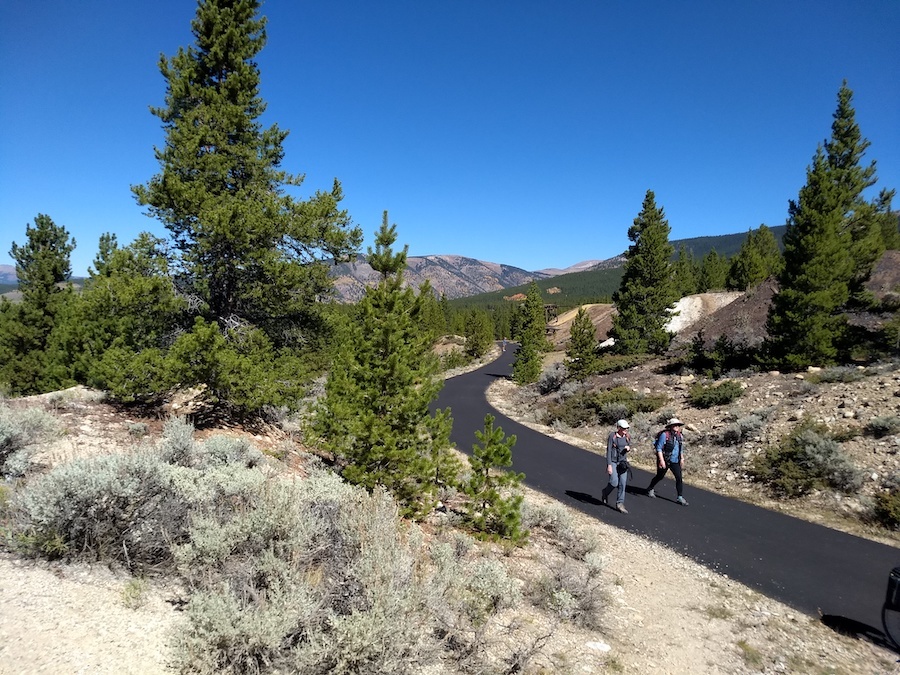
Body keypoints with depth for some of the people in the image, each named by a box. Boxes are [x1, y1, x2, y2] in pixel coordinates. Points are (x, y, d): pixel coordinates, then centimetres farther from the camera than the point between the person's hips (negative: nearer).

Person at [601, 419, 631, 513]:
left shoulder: (627, 437, 3)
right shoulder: (612, 436, -12)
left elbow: (629, 445, 22)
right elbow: (608, 451, -13)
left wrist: (628, 447, -5)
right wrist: (609, 465, -17)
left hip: (623, 463, 5)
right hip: (613, 462, -5)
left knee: (622, 484, 0)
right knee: (614, 482, -13)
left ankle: (620, 504, 8)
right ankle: (605, 493, 19)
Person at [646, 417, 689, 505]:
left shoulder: (680, 436, 3)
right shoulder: (665, 435, -17)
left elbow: (681, 449, 18)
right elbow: (659, 448, -17)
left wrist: (682, 459, 15)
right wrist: (661, 460, -22)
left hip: (675, 461, 5)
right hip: (664, 461, -5)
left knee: (679, 478, -5)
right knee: (659, 476, 12)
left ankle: (680, 498, 2)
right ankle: (650, 489, 36)